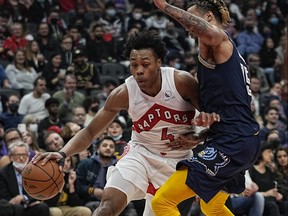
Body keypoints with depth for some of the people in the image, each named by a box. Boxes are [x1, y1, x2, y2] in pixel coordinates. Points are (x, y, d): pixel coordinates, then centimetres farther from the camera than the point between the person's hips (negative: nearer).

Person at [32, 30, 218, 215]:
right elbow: (90, 132, -12)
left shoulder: (181, 82, -20)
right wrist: (63, 153, -30)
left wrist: (208, 118, -34)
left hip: (178, 161, 0)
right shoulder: (124, 94, -17)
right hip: (141, 153, 0)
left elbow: (210, 111, -8)